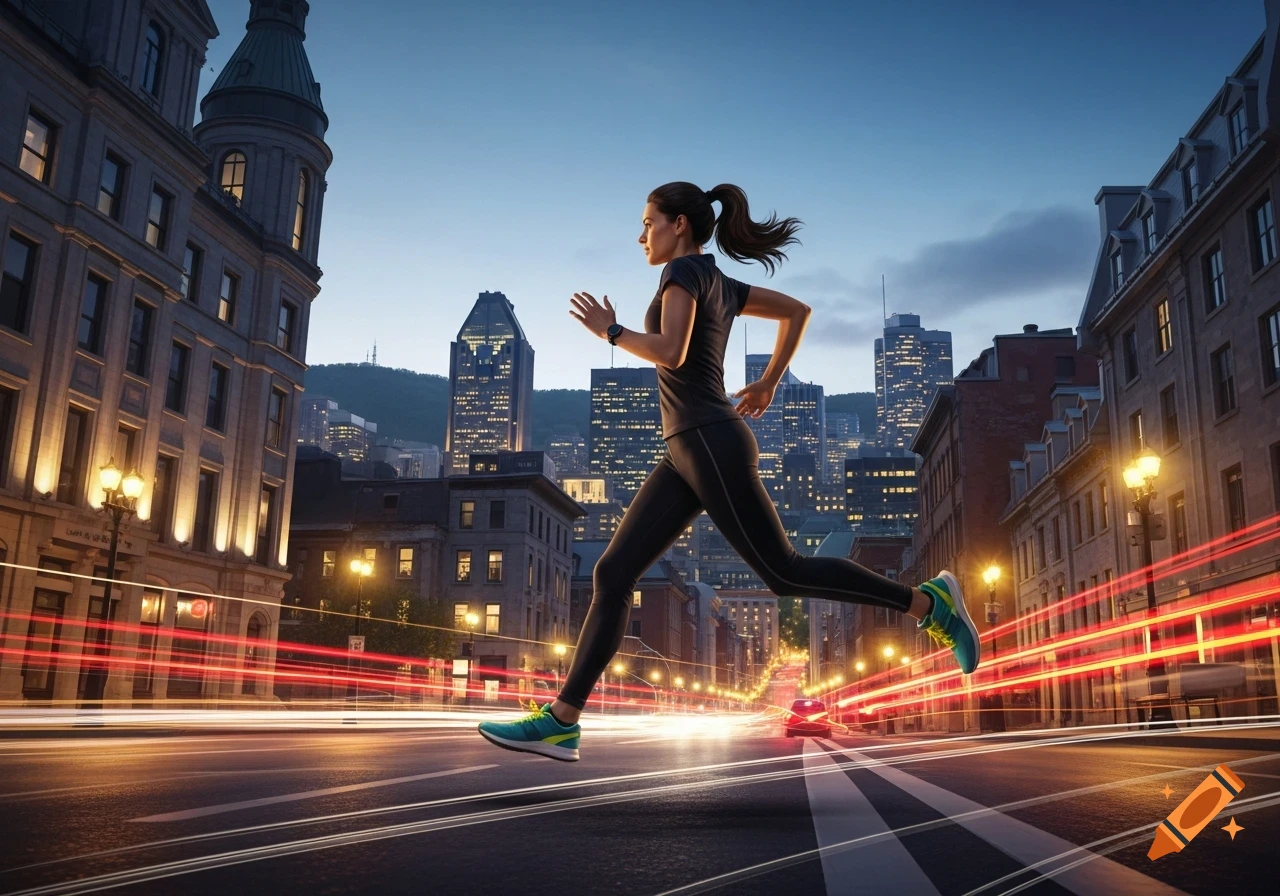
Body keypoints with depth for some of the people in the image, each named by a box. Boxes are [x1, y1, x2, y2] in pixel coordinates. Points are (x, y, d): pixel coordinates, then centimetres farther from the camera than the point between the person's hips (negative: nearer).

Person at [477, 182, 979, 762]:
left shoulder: (685, 269, -4)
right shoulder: (721, 285, 22)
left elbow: (669, 351, -19)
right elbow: (798, 311, 31)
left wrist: (610, 331, -3)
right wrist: (768, 383, 30)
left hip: (712, 443, -10)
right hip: (687, 454, 10)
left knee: (784, 572, -5)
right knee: (613, 573, 0)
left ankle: (926, 601, 8)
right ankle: (561, 720, -2)